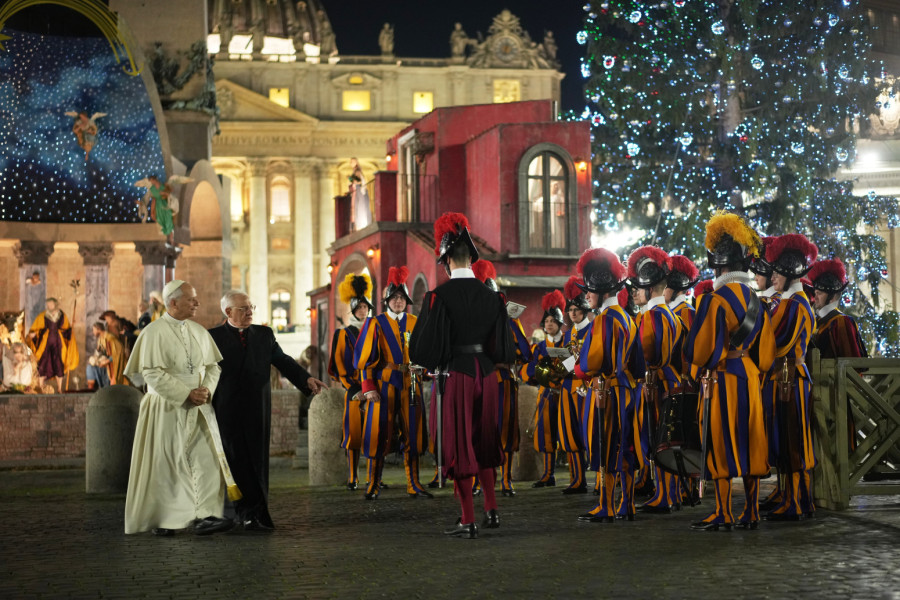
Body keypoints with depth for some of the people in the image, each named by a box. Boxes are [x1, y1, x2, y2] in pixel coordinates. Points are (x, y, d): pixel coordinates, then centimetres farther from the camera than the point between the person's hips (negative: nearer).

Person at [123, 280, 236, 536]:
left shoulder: (199, 332, 10)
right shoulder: (155, 332, -9)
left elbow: (213, 366, 13)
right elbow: (152, 373, -15)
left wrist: (206, 390, -8)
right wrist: (187, 394, -18)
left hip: (198, 409, 5)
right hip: (166, 409, -5)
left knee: (207, 459, -8)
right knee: (165, 465, 2)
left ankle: (204, 517, -11)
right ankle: (160, 521, 15)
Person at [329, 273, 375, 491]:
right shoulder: (343, 334, 6)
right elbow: (338, 366, 2)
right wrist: (354, 389, -7)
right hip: (354, 391, -2)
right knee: (354, 432, -5)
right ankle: (352, 478, 1)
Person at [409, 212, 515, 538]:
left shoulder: (438, 297, -13)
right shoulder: (491, 296, 2)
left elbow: (424, 348, -13)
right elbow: (504, 349, 4)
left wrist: (432, 361, 9)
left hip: (454, 376, -5)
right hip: (486, 375, 5)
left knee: (458, 446, 2)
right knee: (482, 441, 20)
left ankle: (468, 520, 3)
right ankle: (491, 509, 24)